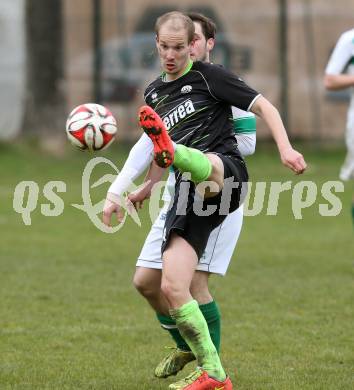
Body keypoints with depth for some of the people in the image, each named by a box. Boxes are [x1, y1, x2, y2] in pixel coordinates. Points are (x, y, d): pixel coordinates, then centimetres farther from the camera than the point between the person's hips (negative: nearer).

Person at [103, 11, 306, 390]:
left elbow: (262, 105, 0)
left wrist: (285, 149, -13)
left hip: (225, 171, -5)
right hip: (187, 193, 6)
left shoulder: (208, 75, 5)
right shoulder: (154, 93, 23)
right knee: (171, 287, -10)